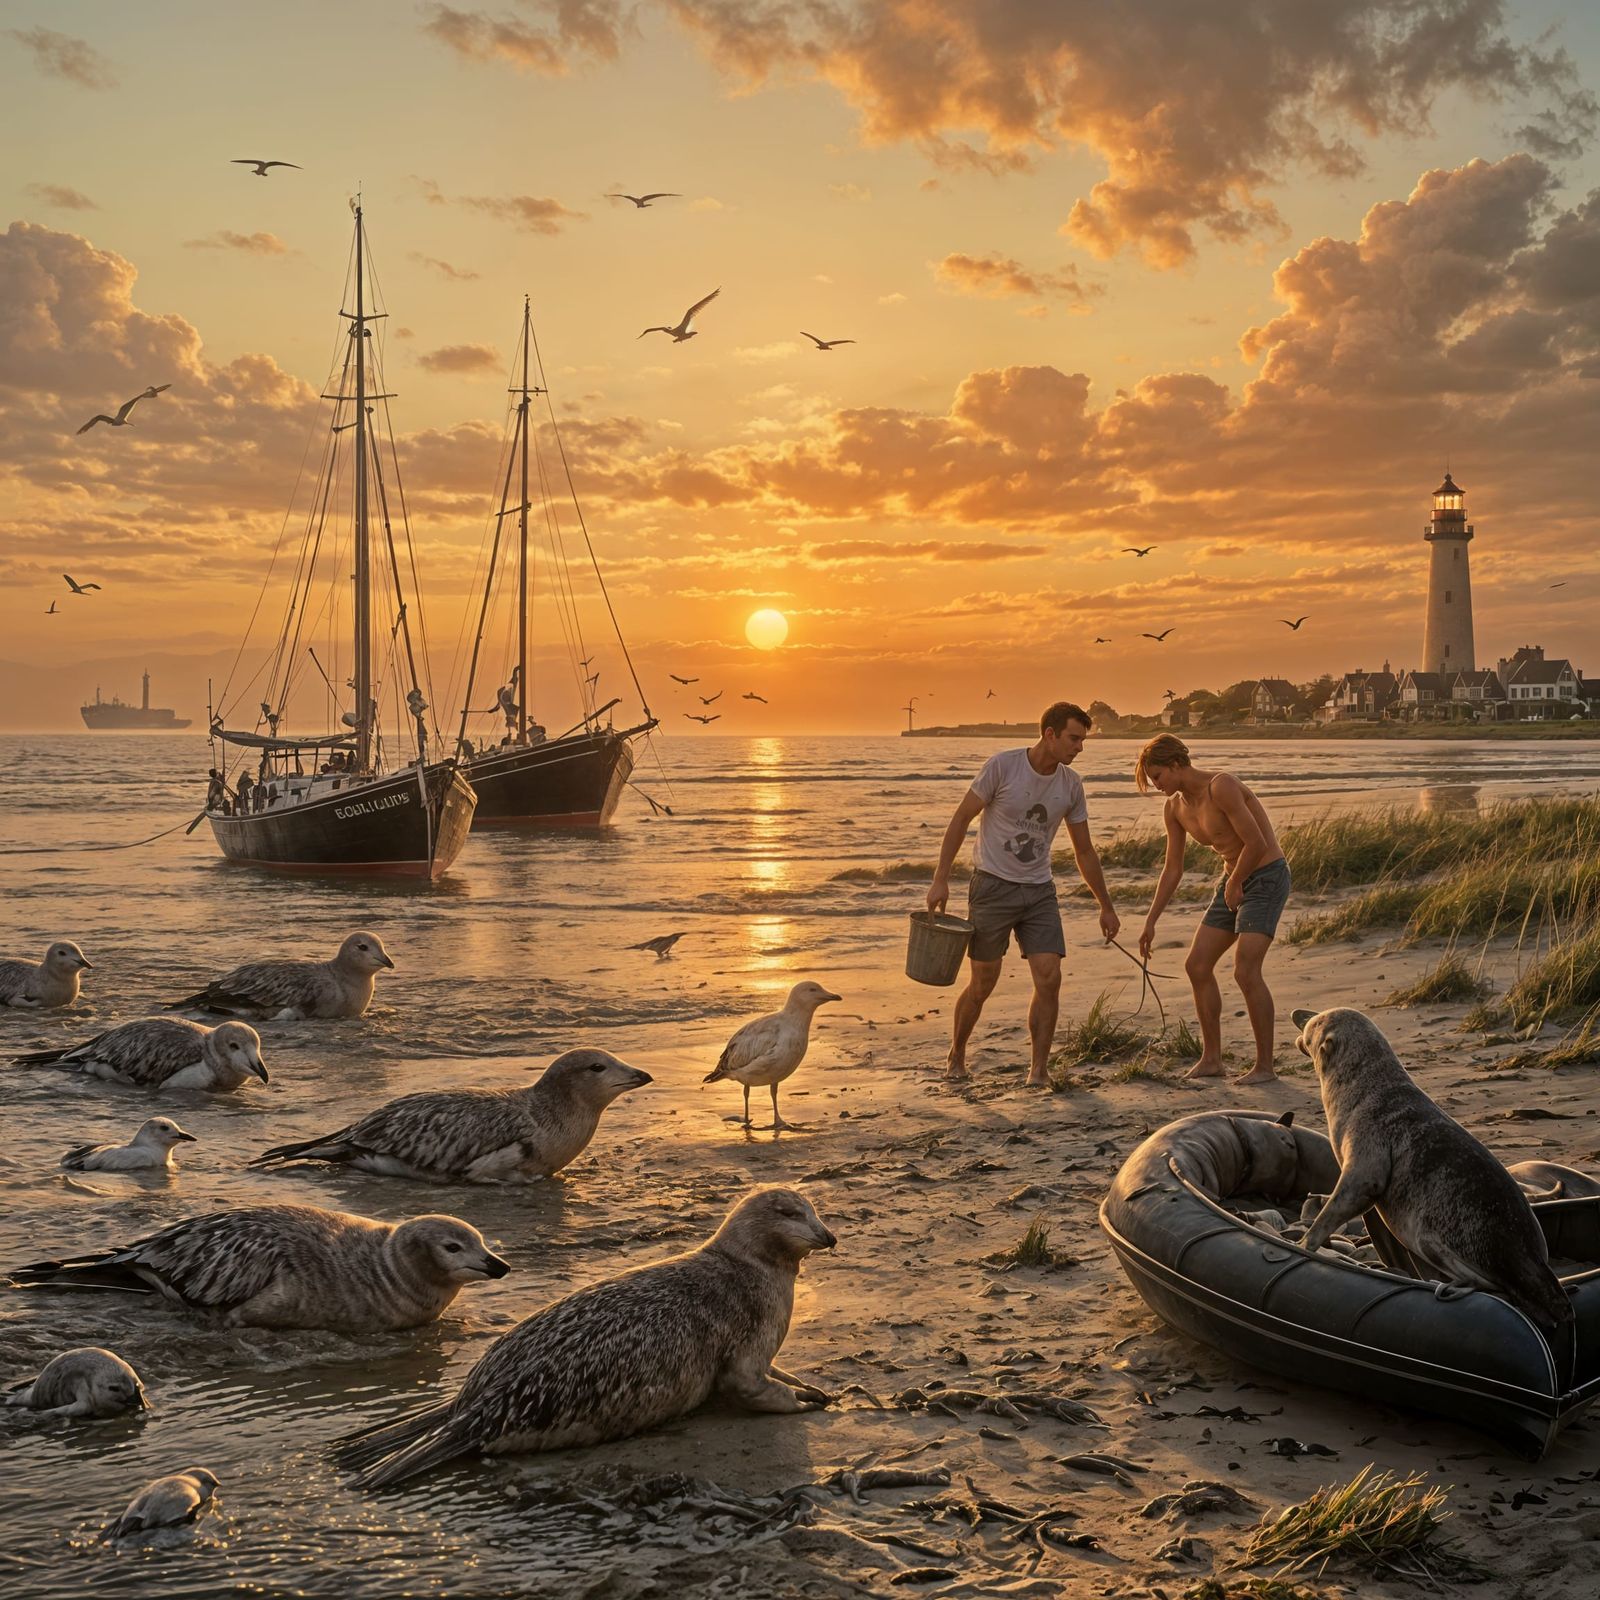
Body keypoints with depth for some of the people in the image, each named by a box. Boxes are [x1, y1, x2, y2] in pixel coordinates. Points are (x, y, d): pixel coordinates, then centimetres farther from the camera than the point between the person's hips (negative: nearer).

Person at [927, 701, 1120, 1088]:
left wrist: (1106, 907, 14)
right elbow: (961, 819, -7)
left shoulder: (1071, 785, 2)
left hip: (1039, 892, 4)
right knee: (982, 984, 2)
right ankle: (956, 1058, 24)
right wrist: (940, 880, -11)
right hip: (993, 886, -4)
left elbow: (1084, 852, 12)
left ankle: (1039, 1069, 2)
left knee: (1049, 978, -9)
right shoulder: (1003, 766, -13)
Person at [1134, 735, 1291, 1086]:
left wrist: (1234, 885, -9)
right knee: (1197, 965, 5)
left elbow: (1256, 843, -24)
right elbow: (1172, 869, 14)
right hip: (1235, 881, 9)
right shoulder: (1175, 807, 5)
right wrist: (1151, 921, 12)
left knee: (1245, 971, -18)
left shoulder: (1221, 786, -22)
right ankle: (1211, 1058, 14)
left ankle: (1265, 1065, -8)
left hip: (1267, 877, -9)